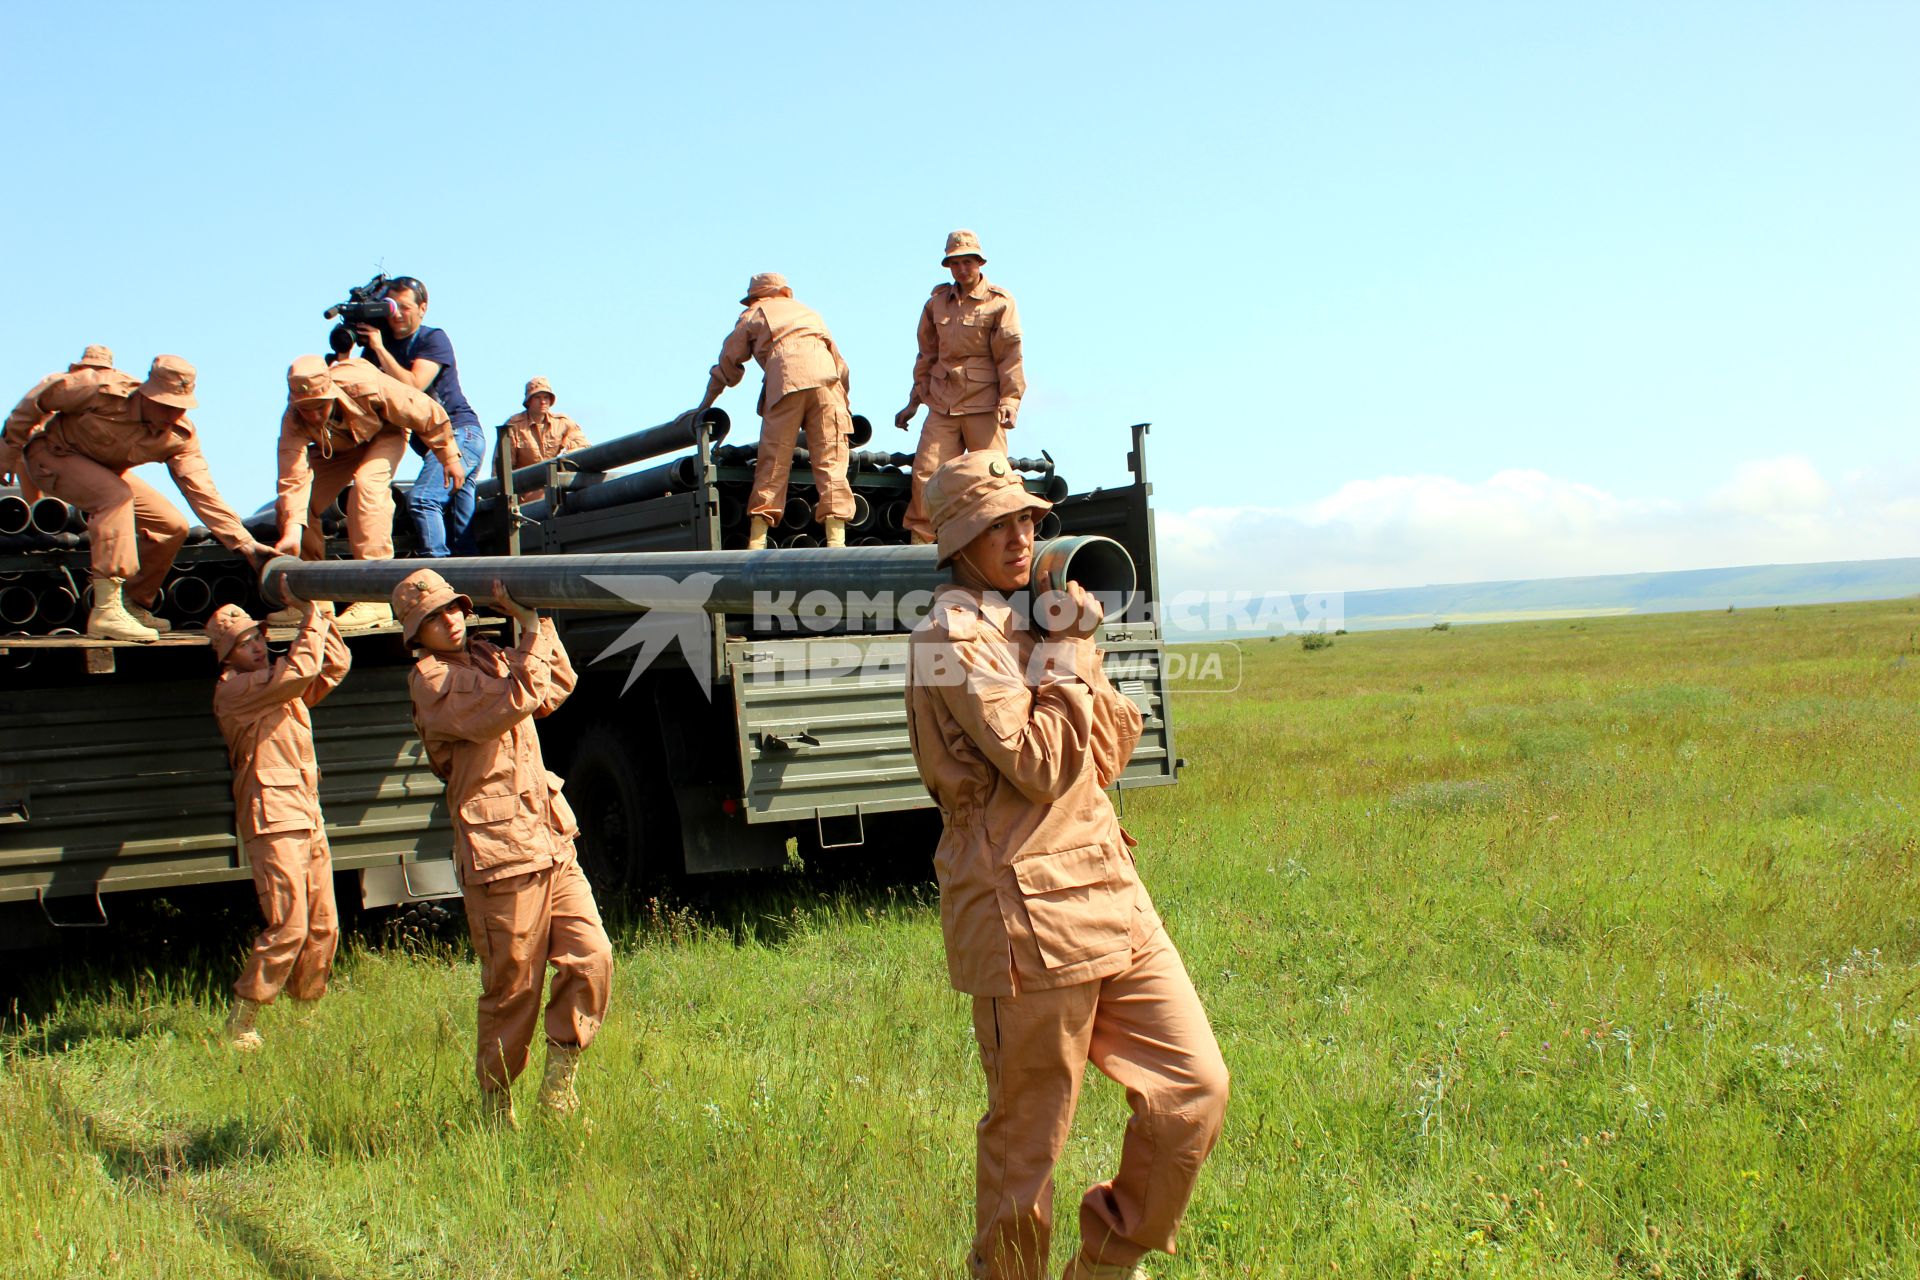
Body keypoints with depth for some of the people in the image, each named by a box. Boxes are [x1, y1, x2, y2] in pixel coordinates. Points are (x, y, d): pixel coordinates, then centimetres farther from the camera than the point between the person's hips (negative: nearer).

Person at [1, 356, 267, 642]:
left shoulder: (181, 435, -18)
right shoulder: (105, 390, -32)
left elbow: (202, 491, -21)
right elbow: (41, 397, -19)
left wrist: (243, 542, -29)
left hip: (105, 471, 6)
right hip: (52, 453, -6)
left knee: (172, 526, -5)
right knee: (116, 496, -34)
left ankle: (133, 606, 14)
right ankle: (106, 613, -36)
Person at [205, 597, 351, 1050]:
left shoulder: (282, 685, 18)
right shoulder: (232, 690, -8)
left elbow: (335, 665, 19)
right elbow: (299, 671, -20)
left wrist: (323, 615, 9)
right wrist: (312, 622, -9)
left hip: (309, 819, 8)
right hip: (272, 819, -8)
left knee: (323, 927, 7)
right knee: (288, 927, -14)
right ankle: (238, 1026, -5)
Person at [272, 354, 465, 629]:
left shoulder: (367, 386, -40)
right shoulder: (293, 421, -31)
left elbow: (428, 413, -26)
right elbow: (293, 478, -37)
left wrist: (449, 457, -15)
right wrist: (292, 529, -50)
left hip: (385, 433, -4)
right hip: (335, 447, 4)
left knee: (367, 483, -33)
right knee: (291, 503, -10)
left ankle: (374, 599, -36)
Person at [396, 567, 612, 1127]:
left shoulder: (491, 658, 18)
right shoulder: (430, 679, -7)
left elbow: (556, 688, 27)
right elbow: (510, 708, -21)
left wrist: (537, 622, 17)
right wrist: (529, 630, -16)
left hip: (552, 846, 7)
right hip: (499, 852, -7)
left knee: (592, 956, -3)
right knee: (511, 987, 1)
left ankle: (559, 1078, 11)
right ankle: (496, 1103, 17)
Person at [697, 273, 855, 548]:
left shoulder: (754, 314, 26)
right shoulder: (809, 312, 35)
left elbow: (727, 364, 27)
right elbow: (839, 363, 33)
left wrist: (704, 406, 36)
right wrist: (844, 403, 42)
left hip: (785, 383, -2)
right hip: (826, 380, 2)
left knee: (772, 461, -1)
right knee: (830, 459, -3)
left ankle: (757, 540, -5)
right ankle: (836, 540, -15)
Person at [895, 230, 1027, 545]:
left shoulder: (999, 302, 1)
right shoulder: (938, 301, 15)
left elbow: (1010, 355, -3)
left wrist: (1009, 400, -12)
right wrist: (915, 401, 21)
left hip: (983, 403, -3)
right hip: (942, 402, 4)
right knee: (925, 472, -6)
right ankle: (919, 540, 0)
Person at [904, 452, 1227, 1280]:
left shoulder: (1030, 625, 17)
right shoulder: (954, 642, -10)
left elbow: (1110, 755, 12)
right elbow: (1042, 766, -19)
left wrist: (1078, 654, 1)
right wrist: (1064, 658, -9)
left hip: (1114, 897, 8)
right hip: (1028, 914, -8)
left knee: (1195, 1088, 6)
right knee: (1024, 1143, 4)